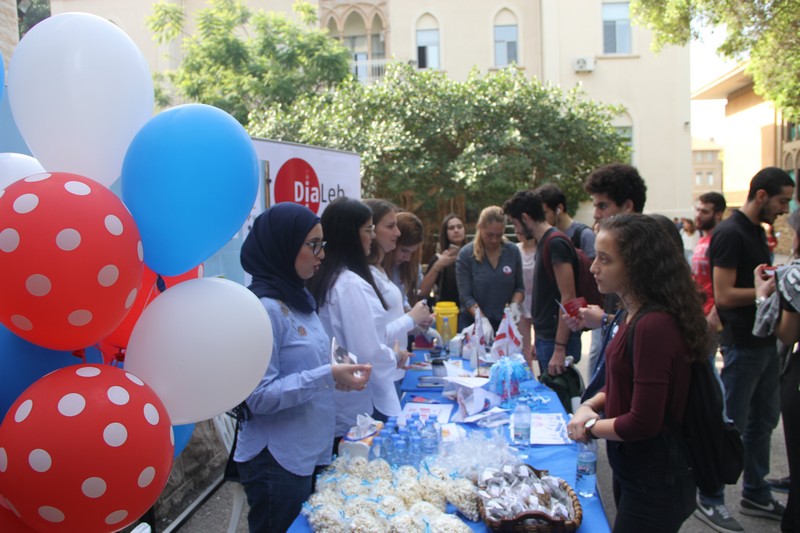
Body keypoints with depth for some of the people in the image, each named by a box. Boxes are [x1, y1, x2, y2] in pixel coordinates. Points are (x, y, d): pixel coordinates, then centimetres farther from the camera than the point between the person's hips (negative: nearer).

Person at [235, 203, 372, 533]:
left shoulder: (297, 298, 8)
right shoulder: (264, 308, -20)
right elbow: (259, 396, -22)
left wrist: (338, 374, 2)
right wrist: (327, 377, -26)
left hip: (311, 453, 9)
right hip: (277, 464, -8)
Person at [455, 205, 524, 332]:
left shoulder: (513, 251, -2)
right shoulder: (466, 254, -9)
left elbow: (519, 287, 7)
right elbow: (466, 296, -12)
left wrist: (514, 305, -12)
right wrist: (483, 321, -24)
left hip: (503, 323, 2)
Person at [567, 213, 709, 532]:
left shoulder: (654, 325, -29)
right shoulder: (636, 314, 3)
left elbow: (643, 423, -27)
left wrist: (591, 426, -11)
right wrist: (589, 406, -3)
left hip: (654, 480, -9)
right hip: (631, 468, 9)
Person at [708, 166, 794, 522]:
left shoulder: (757, 231, 13)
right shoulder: (730, 233, -18)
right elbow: (724, 296, -23)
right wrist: (770, 289, -17)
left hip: (765, 341, 10)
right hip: (742, 343, -10)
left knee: (764, 420, 18)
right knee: (732, 425, 1)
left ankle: (756, 494, 32)